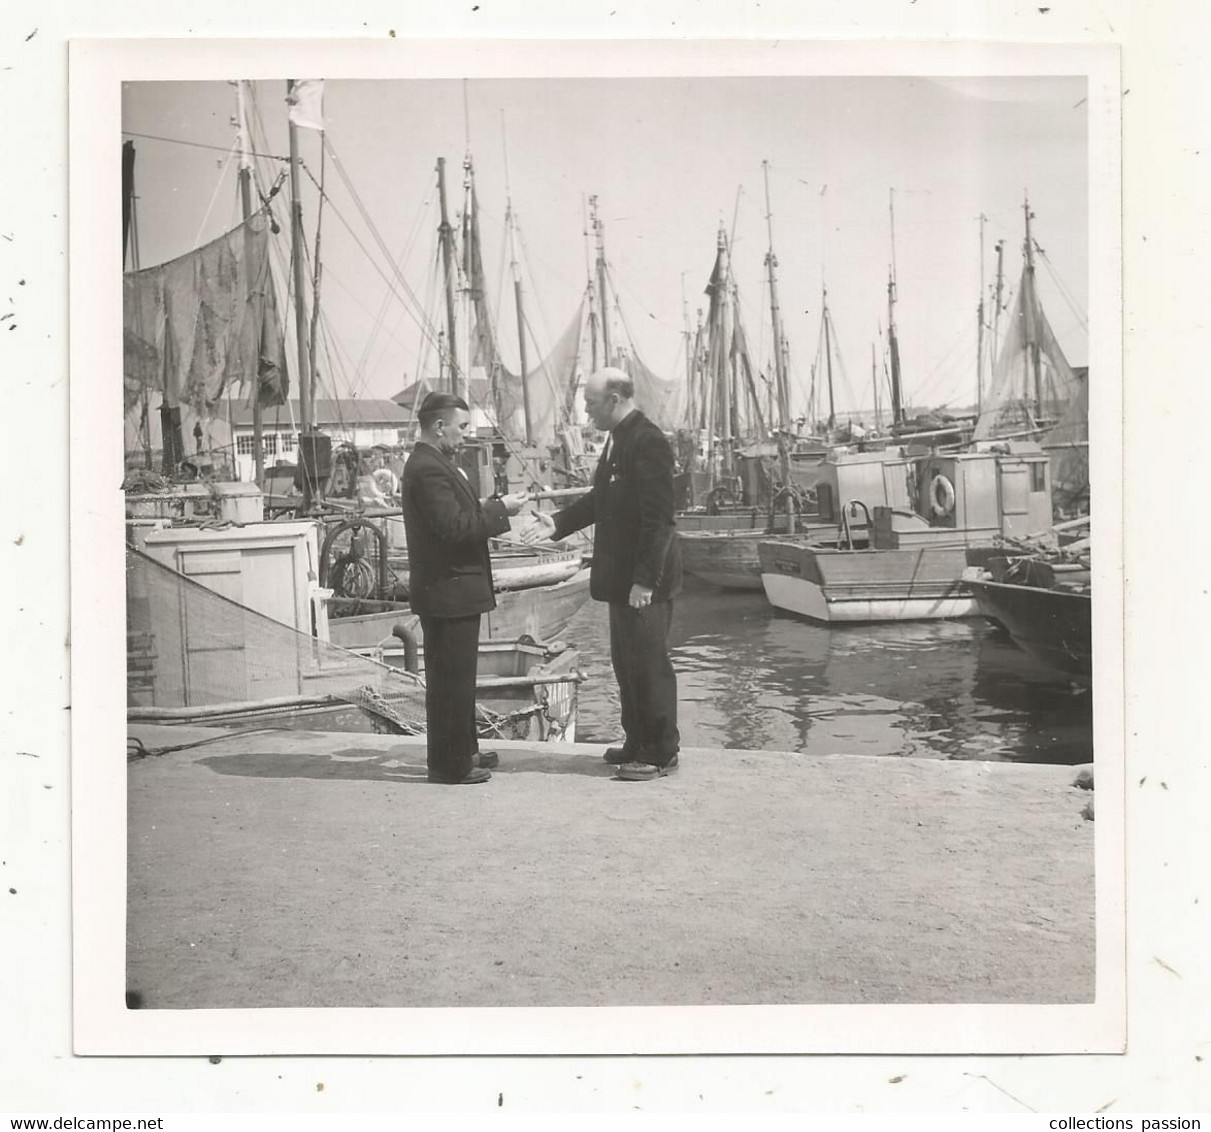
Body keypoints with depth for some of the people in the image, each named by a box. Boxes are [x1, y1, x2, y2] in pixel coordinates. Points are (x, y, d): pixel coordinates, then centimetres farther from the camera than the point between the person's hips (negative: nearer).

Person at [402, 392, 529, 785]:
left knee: (455, 676, 19)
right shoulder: (429, 469, -19)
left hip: (450, 591, 11)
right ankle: (450, 764, 6)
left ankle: (463, 750, 31)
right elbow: (454, 527, -25)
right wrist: (500, 509, -16)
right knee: (451, 678, -2)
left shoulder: (431, 464, 15)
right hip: (448, 592, -11)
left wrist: (494, 508, 8)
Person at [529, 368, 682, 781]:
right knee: (626, 663, 16)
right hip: (621, 576, 10)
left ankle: (661, 753, 9)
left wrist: (644, 579, -23)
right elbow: (600, 499, 20)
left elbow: (657, 517, -21)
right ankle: (638, 743, 28)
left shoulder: (647, 442, -18)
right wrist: (558, 522, 7)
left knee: (649, 664, -1)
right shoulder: (617, 440, 13)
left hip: (645, 579, -10)